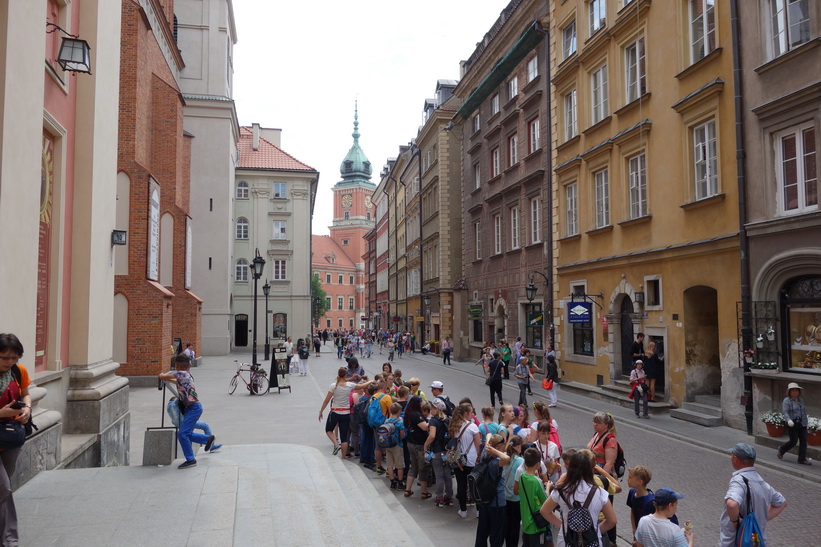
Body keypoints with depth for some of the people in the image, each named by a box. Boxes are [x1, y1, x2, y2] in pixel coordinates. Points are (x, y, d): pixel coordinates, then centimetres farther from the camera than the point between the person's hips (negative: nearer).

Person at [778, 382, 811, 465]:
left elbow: (804, 411, 18)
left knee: (803, 441, 2)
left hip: (802, 424, 6)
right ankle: (781, 450, 22)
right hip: (792, 424, -6)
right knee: (793, 441, -2)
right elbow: (785, 412, -19)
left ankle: (802, 459, 9)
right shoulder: (786, 400, -9)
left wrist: (805, 422, 17)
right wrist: (789, 420, -36)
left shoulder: (801, 400, 11)